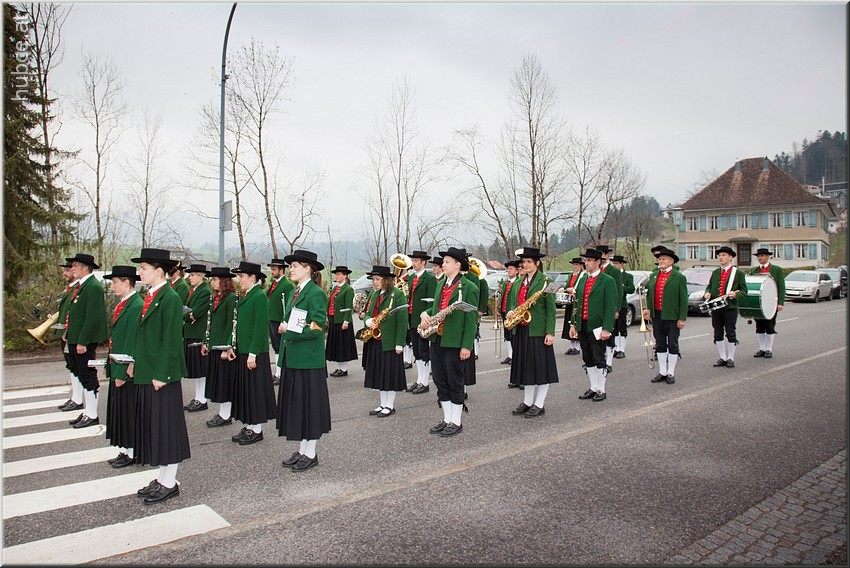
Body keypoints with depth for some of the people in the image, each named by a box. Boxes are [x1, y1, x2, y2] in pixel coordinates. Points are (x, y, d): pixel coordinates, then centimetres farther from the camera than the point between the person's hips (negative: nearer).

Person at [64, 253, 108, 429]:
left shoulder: (93, 287, -16)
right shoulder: (81, 286, 15)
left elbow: (93, 317, -21)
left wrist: (83, 342, -22)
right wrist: (70, 336, 17)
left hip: (85, 341, -10)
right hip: (75, 340, 10)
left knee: (88, 378, -2)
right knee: (82, 377, 15)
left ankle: (92, 415, 6)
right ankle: (87, 412, 24)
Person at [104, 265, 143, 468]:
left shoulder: (136, 306, -19)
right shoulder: (123, 305, 11)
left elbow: (132, 343, -21)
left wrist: (122, 372, -20)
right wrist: (110, 366, 16)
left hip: (128, 371, -10)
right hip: (117, 368, 10)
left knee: (128, 412, 2)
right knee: (120, 412, 16)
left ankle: (131, 453, 14)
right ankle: (126, 450, 27)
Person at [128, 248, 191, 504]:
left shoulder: (170, 299, -15)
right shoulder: (149, 297, 13)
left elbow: (172, 340, -18)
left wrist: (161, 374, -19)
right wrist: (135, 362, 13)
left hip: (162, 375, -9)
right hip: (146, 373, 9)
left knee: (166, 427, 0)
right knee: (152, 427, 15)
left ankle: (169, 483, 12)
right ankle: (162, 478, 27)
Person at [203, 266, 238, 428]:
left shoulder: (232, 298, -14)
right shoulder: (215, 297, 13)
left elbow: (232, 325, -17)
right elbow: (210, 322, 17)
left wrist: (228, 348, -19)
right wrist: (205, 342, 14)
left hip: (225, 346, -9)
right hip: (214, 346, 9)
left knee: (225, 380, -1)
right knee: (217, 380, 13)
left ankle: (226, 416, 8)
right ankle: (222, 412, 23)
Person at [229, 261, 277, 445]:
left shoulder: (260, 297, -15)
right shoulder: (246, 296, 12)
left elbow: (261, 327, -19)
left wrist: (253, 353, -20)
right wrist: (234, 346, 13)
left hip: (254, 353, -9)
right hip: (242, 351, 9)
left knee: (255, 389, 0)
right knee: (245, 389, 14)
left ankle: (257, 430, 11)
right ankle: (248, 426, 24)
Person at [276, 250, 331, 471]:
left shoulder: (316, 294, -13)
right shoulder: (295, 293, 13)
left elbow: (317, 329, -19)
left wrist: (289, 330, -15)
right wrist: (285, 328, -2)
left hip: (308, 361, -8)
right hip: (291, 359, 9)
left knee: (309, 405, 2)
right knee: (295, 405, 14)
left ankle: (310, 454, 15)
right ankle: (301, 450, 26)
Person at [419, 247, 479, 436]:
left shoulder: (469, 287, -10)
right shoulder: (440, 284, 14)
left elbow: (472, 319, -12)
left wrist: (466, 346, -16)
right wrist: (425, 314, 0)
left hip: (455, 343, -7)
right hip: (437, 340, 8)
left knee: (454, 383, 3)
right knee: (440, 382, 13)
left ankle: (456, 422, 16)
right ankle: (446, 419, 25)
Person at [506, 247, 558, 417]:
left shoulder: (545, 281, -7)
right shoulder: (520, 282, 14)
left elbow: (551, 309, -10)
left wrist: (550, 332, -15)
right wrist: (512, 312, -2)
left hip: (538, 330, -7)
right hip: (522, 329, 7)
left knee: (541, 367, 1)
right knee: (525, 366, 12)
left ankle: (539, 405, 9)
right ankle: (527, 402, 21)